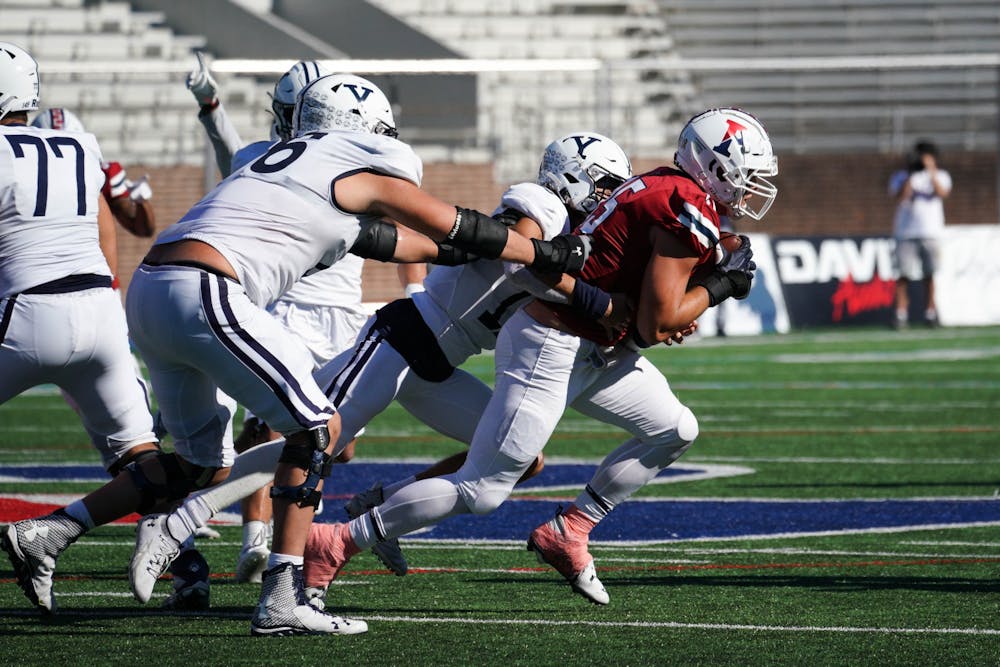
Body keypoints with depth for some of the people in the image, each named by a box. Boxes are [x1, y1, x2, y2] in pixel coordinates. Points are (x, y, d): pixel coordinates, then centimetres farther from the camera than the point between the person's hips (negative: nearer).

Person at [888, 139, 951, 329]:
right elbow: (900, 197, -9)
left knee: (930, 275, -2)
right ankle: (901, 314, -6)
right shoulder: (901, 177, 8)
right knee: (904, 274, -7)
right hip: (906, 233, -1)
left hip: (931, 233, 1)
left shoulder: (940, 176, 11)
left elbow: (942, 193, -9)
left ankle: (930, 313, 4)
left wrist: (931, 171, -18)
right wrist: (910, 174, -12)